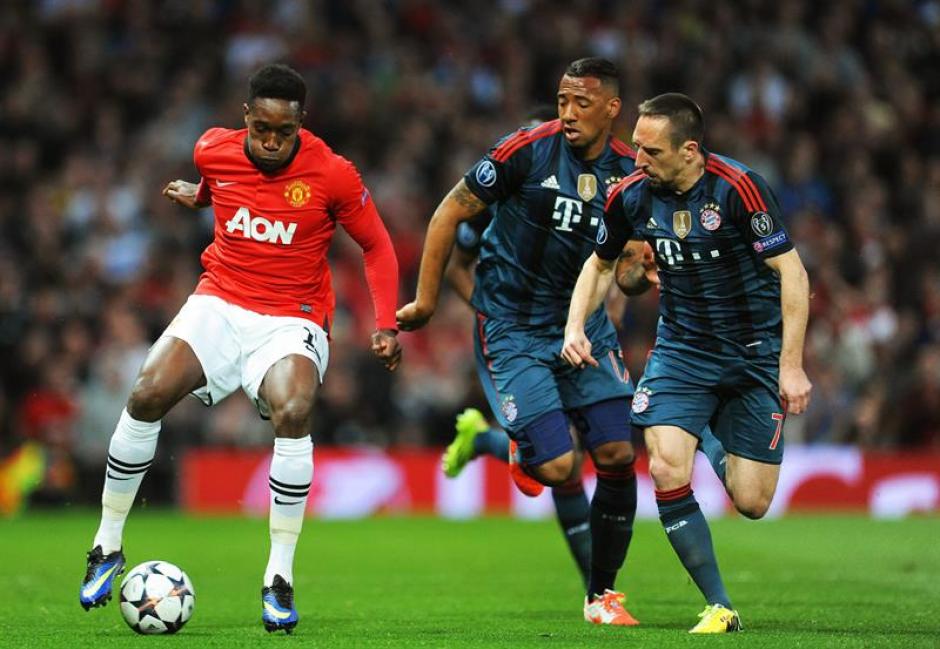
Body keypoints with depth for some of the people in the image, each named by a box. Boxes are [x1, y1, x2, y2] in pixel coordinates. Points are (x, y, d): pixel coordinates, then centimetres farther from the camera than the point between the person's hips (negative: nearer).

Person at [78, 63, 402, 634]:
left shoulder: (332, 174, -11)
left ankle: (280, 580, -20)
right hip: (219, 303, 3)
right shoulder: (214, 151, -2)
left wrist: (386, 326, -6)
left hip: (291, 321, -3)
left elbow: (377, 246, 0)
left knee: (293, 413, -32)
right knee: (147, 396, -21)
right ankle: (108, 547, -2)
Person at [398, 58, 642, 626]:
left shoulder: (629, 172, 0)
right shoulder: (530, 149, -14)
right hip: (512, 328, -4)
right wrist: (426, 301, -2)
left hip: (582, 321, 4)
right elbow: (453, 212, -5)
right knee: (558, 467, -16)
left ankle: (603, 594, 11)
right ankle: (516, 451, 23)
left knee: (617, 455, -7)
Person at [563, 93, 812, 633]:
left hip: (755, 354, -3)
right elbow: (601, 263, 13)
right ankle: (720, 608, -8)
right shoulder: (632, 195, -6)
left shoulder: (739, 187, -21)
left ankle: (714, 445, 34)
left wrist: (791, 365, -19)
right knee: (667, 471, -20)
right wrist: (575, 326, -2)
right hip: (681, 349, 3)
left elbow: (791, 271, -16)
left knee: (751, 504, -3)